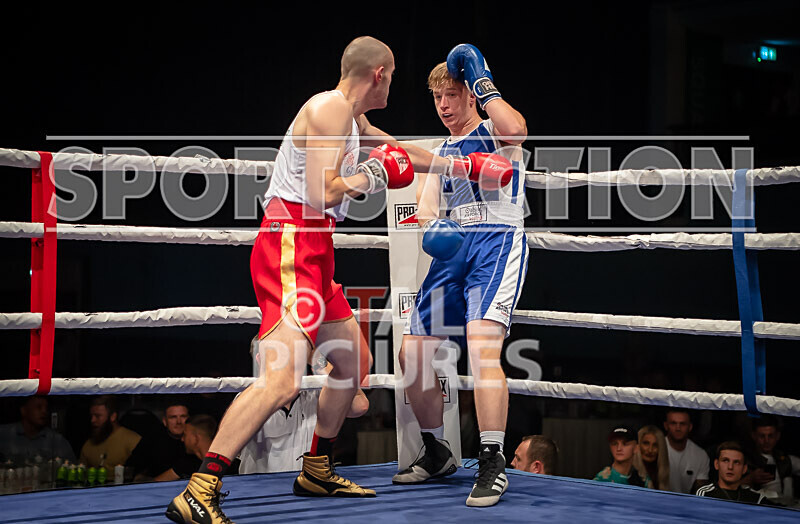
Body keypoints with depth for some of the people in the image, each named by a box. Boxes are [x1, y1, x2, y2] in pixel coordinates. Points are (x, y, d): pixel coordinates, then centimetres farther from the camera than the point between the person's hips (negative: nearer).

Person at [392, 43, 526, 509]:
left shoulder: (494, 130, 6)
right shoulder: (436, 154, 24)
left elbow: (516, 129, -21)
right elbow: (426, 212, 13)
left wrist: (484, 85, -8)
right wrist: (431, 226, -11)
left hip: (498, 242, -7)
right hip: (452, 248, 7)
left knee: (482, 345, -26)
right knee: (412, 353, 2)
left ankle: (493, 464, -22)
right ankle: (437, 453, 21)